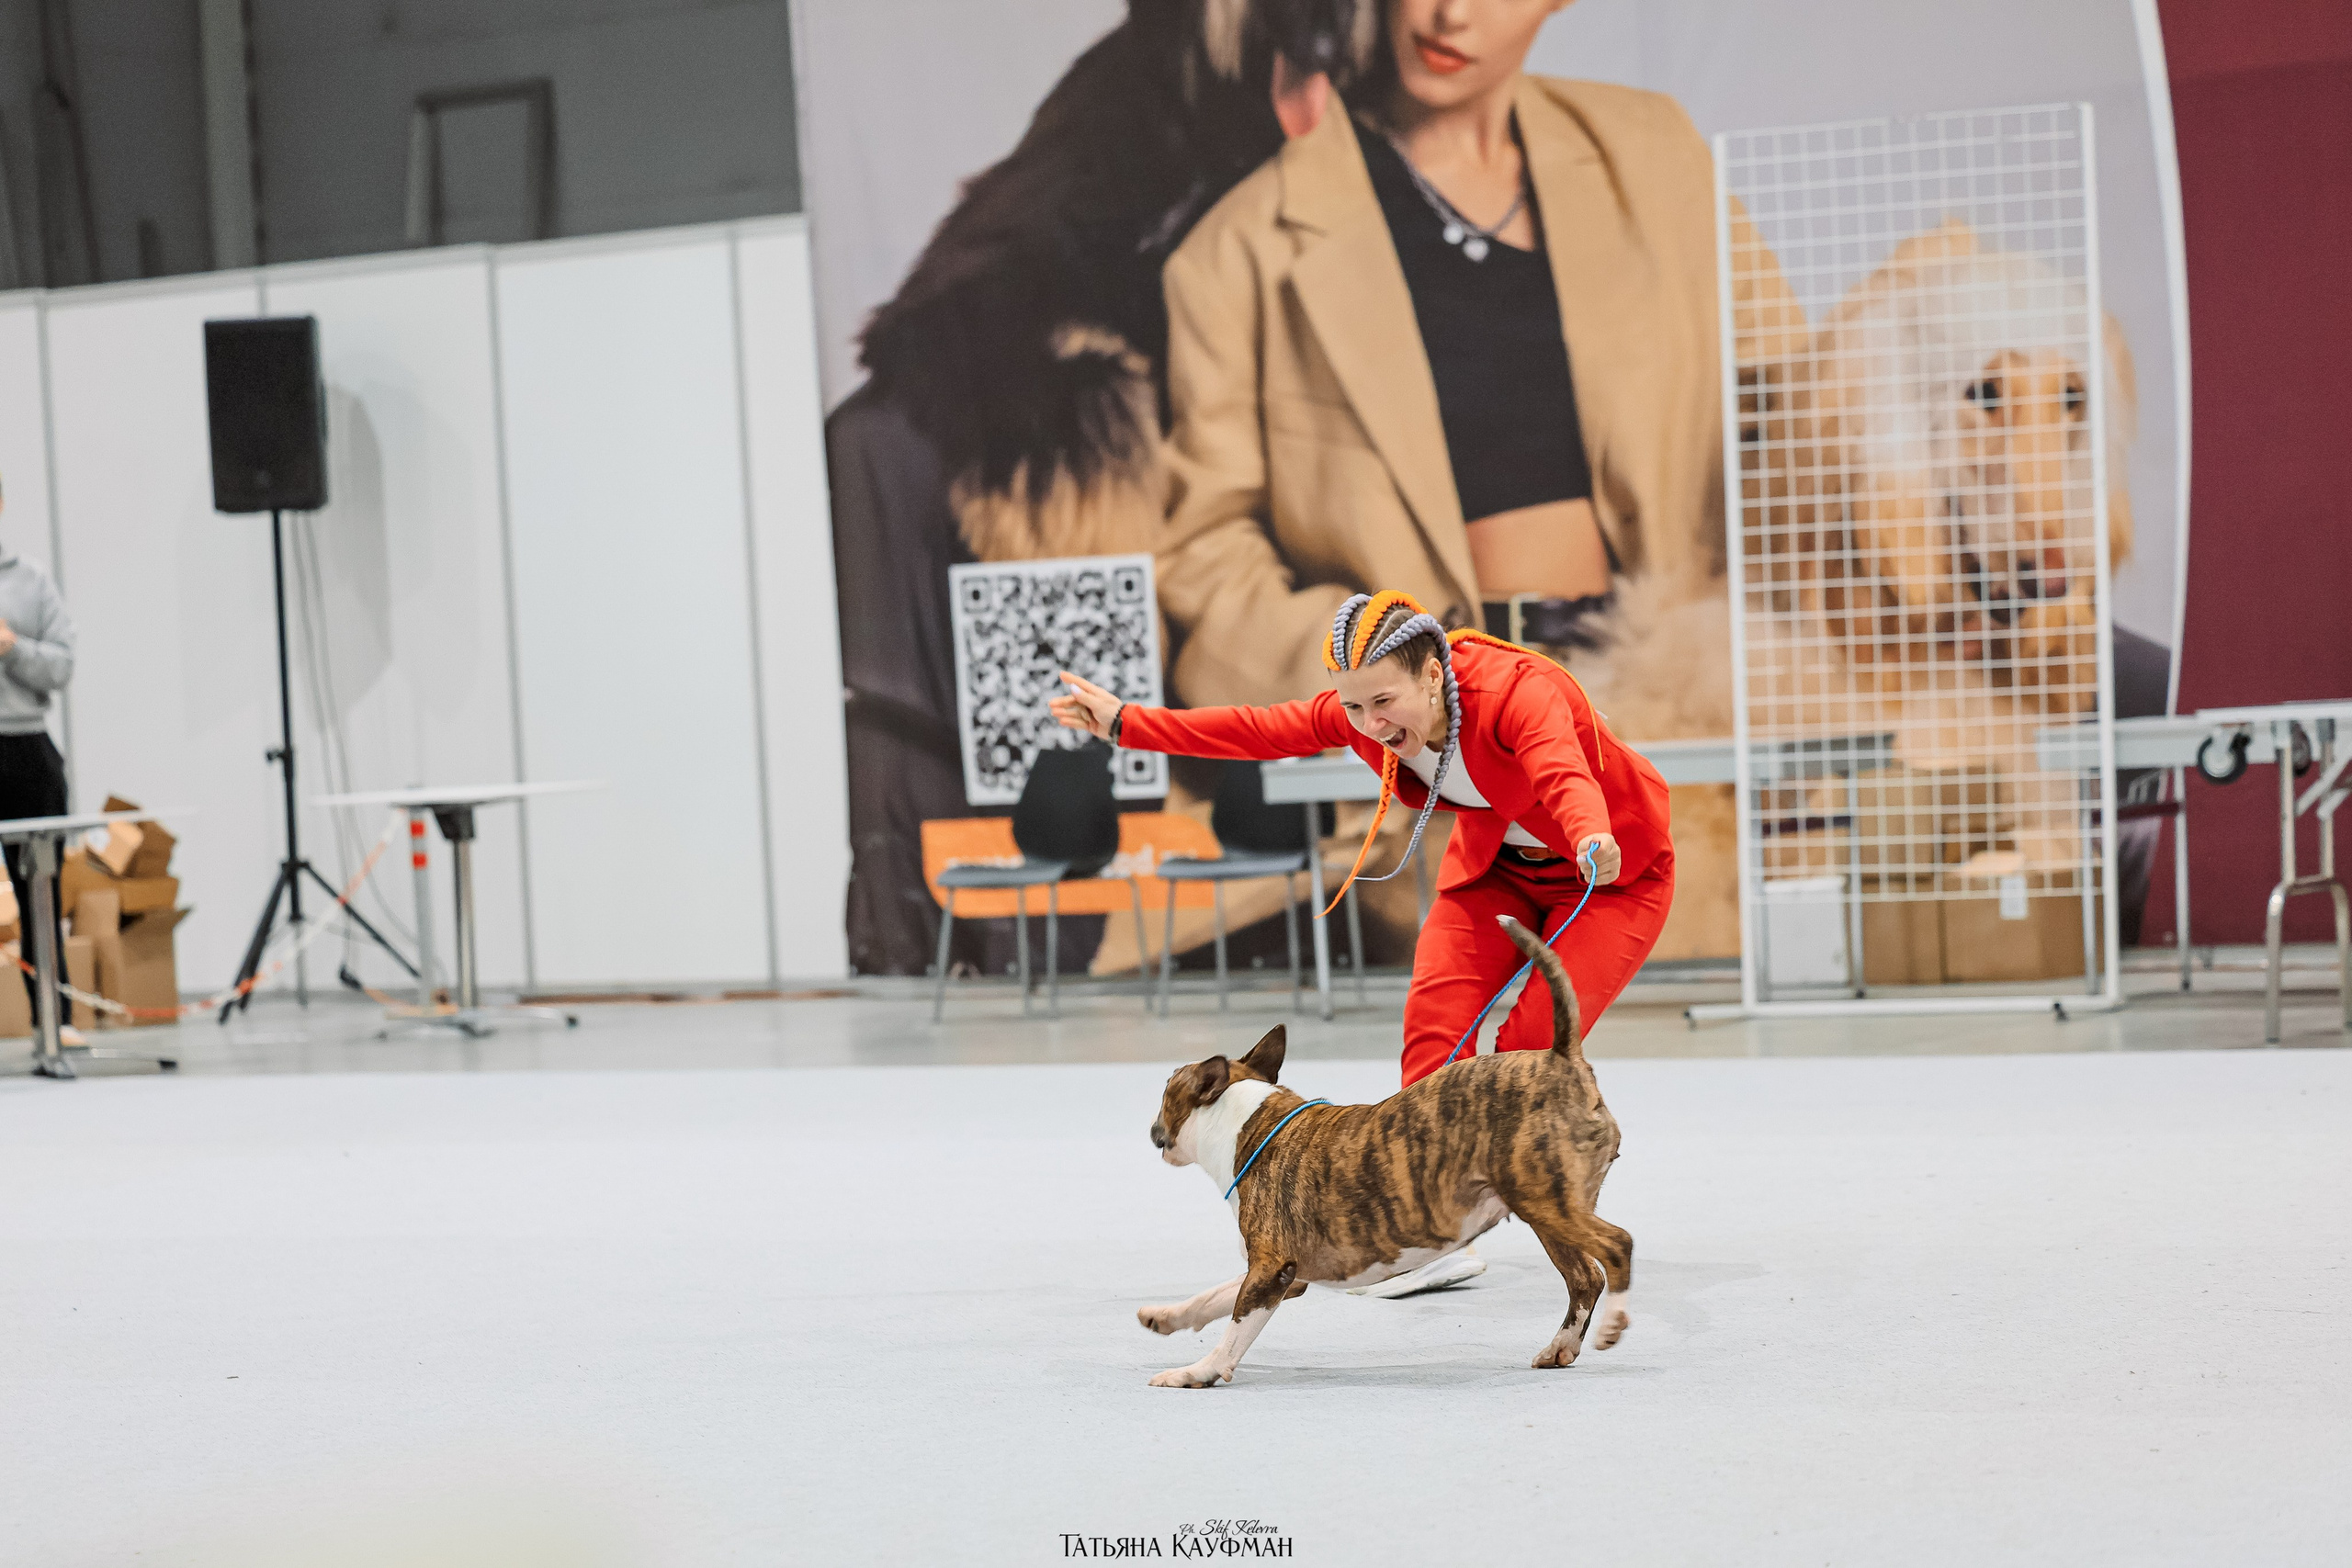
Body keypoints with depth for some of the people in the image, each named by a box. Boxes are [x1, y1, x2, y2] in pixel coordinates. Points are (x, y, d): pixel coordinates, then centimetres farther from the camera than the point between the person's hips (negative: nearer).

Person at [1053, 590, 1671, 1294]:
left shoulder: (1520, 693, -37)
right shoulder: (1359, 714, -18)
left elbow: (1563, 775, -56)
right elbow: (1257, 730, -5)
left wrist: (1592, 839, -78)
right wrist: (1126, 724, -5)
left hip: (1614, 875, -6)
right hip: (1495, 866, 6)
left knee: (1531, 1046, -19)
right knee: (1436, 1016, -14)